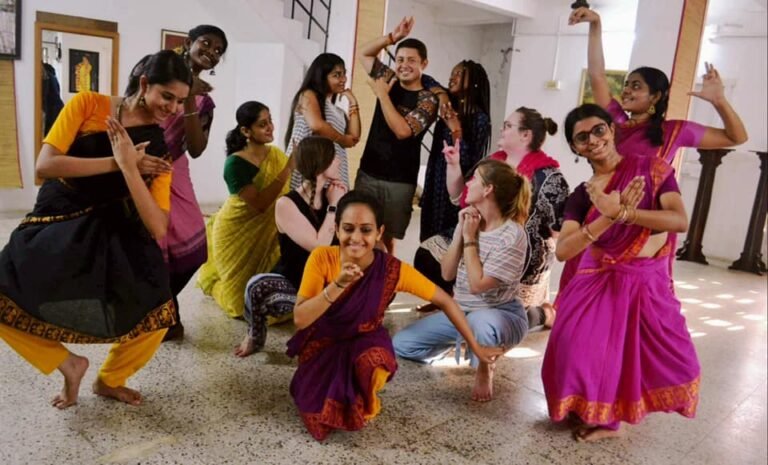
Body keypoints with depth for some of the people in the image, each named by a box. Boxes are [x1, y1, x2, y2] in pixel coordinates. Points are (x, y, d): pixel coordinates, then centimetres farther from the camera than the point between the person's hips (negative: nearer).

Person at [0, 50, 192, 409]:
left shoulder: (158, 147, -5)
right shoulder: (87, 105, -7)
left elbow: (157, 229, -15)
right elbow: (44, 165, -18)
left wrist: (129, 168, -23)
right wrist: (116, 162, -20)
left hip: (112, 236, 1)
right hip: (55, 226, 0)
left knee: (159, 313, -14)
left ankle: (109, 379, 17)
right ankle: (68, 364, 10)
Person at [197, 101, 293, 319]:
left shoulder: (277, 155, -8)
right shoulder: (235, 163, -24)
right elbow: (259, 203, -33)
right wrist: (288, 168, -37)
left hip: (266, 232, 5)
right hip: (237, 232, -5)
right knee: (243, 296, 8)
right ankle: (212, 281, 38)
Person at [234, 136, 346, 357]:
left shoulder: (331, 194, -2)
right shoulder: (286, 205, -16)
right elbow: (319, 246, -26)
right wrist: (333, 206, -18)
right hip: (292, 284, -4)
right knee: (258, 285, -36)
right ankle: (255, 337, -4)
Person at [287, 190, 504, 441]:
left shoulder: (394, 270, -24)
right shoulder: (321, 258, -24)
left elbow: (445, 301, -12)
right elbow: (300, 319, -26)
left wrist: (476, 348, -5)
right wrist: (337, 286, -40)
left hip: (365, 342, -1)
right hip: (322, 342, 1)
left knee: (372, 365, -34)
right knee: (318, 412, -16)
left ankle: (363, 404, 2)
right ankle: (322, 388, 21)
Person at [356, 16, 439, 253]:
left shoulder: (428, 99, -8)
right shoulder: (389, 81, 7)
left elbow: (402, 130, -21)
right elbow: (363, 54, 15)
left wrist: (382, 94, -14)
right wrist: (392, 37, 1)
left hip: (399, 182, -4)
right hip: (367, 173, 4)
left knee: (386, 237, 3)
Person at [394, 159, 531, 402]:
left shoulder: (513, 235, -21)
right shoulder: (470, 221, 0)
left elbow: (477, 284, -25)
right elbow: (447, 274, -4)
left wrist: (470, 238, -19)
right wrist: (460, 232, -13)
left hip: (501, 314, -7)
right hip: (461, 311, 7)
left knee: (480, 321, -44)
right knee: (402, 343, -1)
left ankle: (484, 370, -11)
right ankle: (465, 342, 19)